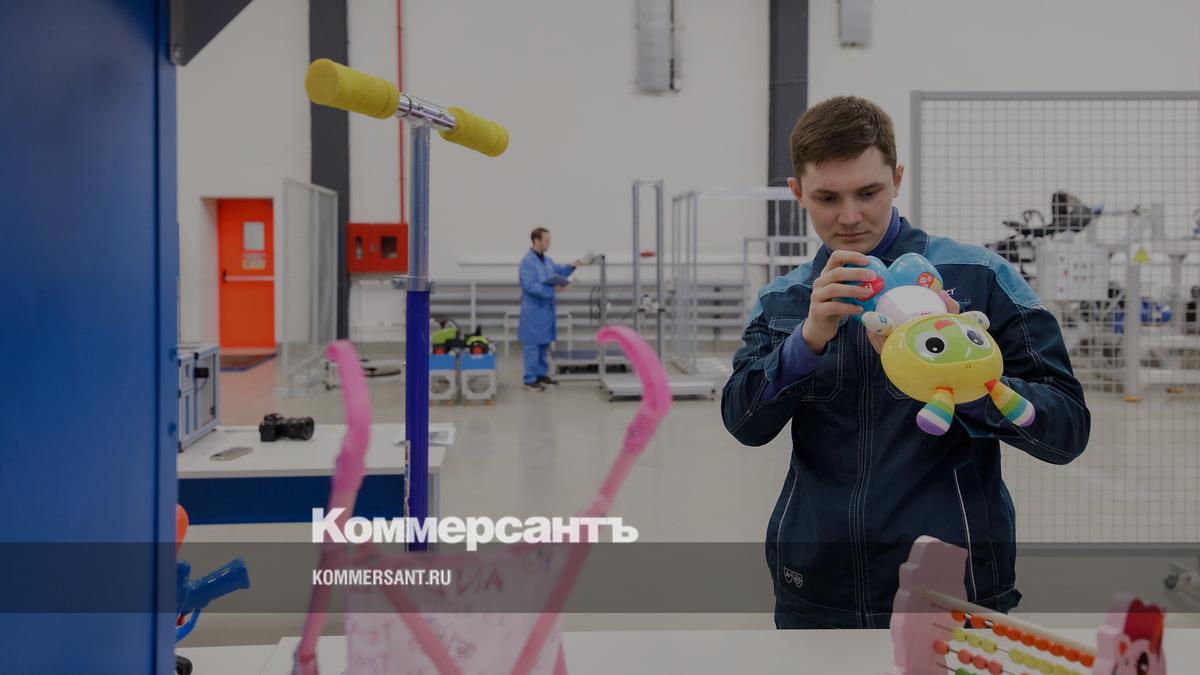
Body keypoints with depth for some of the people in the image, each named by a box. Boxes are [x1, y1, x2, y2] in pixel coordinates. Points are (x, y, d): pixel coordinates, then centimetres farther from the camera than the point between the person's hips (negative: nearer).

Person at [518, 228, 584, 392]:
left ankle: (541, 374, 27)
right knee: (533, 344, -3)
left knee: (544, 342, 16)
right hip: (533, 310, -9)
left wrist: (571, 267, 10)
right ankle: (530, 379, 3)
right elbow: (530, 286, -26)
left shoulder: (546, 260, 10)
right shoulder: (527, 261, -18)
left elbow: (558, 272, 26)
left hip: (546, 308, 9)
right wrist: (552, 289, -28)